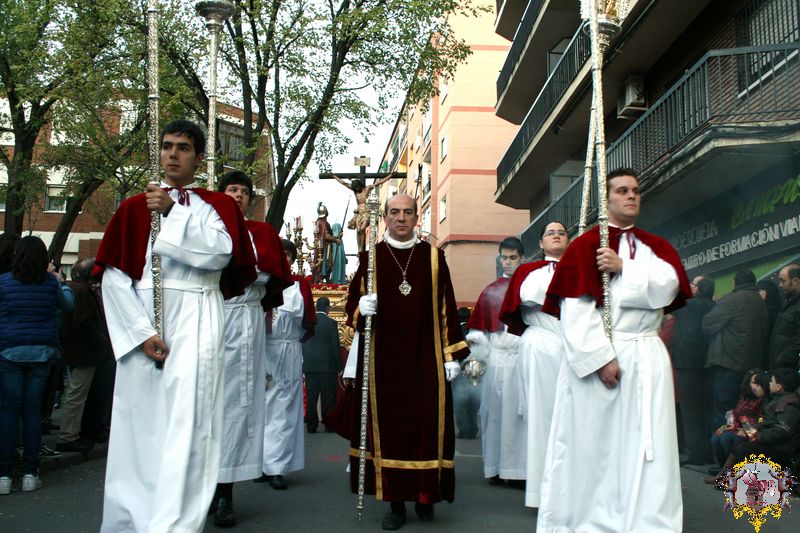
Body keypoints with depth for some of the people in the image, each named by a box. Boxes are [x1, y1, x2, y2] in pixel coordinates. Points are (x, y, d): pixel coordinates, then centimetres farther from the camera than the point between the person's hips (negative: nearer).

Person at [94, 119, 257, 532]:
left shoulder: (219, 206, 12)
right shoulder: (134, 208, 13)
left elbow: (220, 253, -8)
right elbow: (113, 276, 3)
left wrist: (173, 212, -10)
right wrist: (142, 332, -8)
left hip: (196, 323, -1)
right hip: (142, 322, 2)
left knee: (186, 421, -11)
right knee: (139, 423, 3)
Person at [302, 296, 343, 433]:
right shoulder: (331, 323, -8)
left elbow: (302, 344, 7)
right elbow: (336, 346, -7)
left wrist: (305, 361, 14)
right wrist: (339, 365, 0)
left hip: (309, 365, 3)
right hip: (327, 365, -3)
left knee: (311, 396, 6)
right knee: (328, 396, 3)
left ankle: (311, 425, 7)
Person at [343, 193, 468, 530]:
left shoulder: (433, 257, 7)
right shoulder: (370, 257, 7)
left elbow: (446, 307, 6)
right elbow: (353, 303, 8)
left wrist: (452, 354, 2)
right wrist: (361, 308, -16)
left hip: (425, 359, 0)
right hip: (383, 359, 0)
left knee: (427, 424, -1)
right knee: (388, 424, 0)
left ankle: (425, 495, 14)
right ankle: (396, 501, 8)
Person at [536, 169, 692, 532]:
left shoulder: (657, 247, 17)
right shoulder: (585, 245, 3)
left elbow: (668, 287, -3)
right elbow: (575, 308, -8)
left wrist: (623, 267, -12)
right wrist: (600, 357, -16)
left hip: (647, 359, 4)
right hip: (594, 355, -4)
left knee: (646, 449, 0)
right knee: (591, 446, -2)